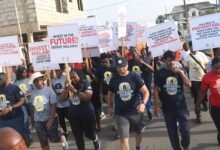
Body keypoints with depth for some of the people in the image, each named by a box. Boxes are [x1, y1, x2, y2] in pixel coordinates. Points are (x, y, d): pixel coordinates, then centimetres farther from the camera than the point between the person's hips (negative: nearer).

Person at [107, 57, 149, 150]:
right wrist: (109, 107, 19)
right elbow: (110, 94, 13)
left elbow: (146, 91, -14)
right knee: (124, 138, -6)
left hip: (136, 111, 1)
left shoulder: (135, 77, -11)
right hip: (120, 114, 0)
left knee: (139, 132, 24)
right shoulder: (114, 80, -4)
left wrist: (143, 103, -31)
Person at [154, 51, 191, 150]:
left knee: (185, 130, -1)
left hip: (181, 107, 1)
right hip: (167, 108, 0)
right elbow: (156, 89, -2)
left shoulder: (179, 71, 2)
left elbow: (189, 84, -8)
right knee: (172, 132, 10)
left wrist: (180, 72, -17)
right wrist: (156, 105, -5)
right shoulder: (160, 73, -4)